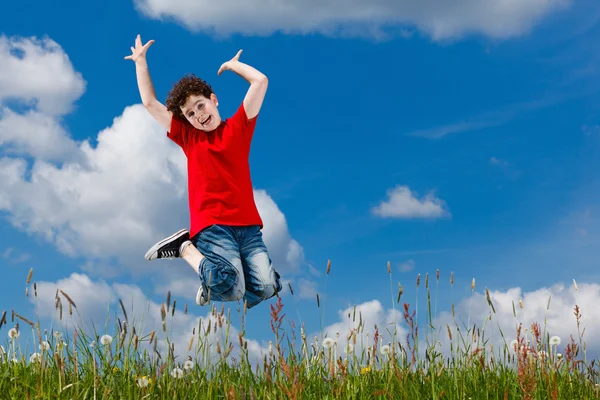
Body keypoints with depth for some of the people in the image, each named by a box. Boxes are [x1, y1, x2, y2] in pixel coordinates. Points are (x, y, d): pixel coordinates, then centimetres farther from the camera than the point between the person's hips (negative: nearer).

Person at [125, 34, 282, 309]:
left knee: (267, 287, -18)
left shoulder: (238, 127, 14)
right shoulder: (188, 136, 15)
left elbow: (260, 81, 7)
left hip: (248, 225, 2)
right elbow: (149, 103, 17)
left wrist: (231, 64, 21)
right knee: (231, 289, -24)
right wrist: (140, 61, 23)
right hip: (212, 226, -2)